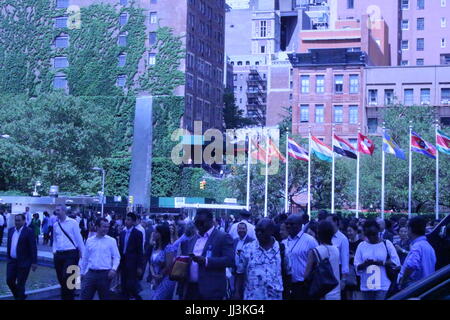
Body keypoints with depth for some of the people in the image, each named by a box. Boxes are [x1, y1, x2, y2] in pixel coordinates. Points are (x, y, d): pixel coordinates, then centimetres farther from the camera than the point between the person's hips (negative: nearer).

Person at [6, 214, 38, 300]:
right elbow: (8, 245, 16)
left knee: (20, 284, 2)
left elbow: (33, 247, -12)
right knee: (9, 281, 7)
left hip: (23, 262, -6)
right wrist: (8, 257, 15)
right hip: (12, 261, 6)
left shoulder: (29, 231, -11)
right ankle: (19, 295, 29)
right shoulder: (11, 230, 8)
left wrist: (34, 262, -14)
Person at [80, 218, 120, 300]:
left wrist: (114, 269, -16)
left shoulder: (111, 241, 0)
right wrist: (82, 272, 16)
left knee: (105, 297, 8)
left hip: (105, 274, -2)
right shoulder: (89, 241, 8)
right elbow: (85, 258, 14)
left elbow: (116, 257, -1)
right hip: (90, 273, 2)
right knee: (85, 296, -2)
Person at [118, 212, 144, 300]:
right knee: (124, 286, 9)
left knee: (131, 285, -10)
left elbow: (140, 251, -8)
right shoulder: (123, 233, 11)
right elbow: (120, 248, 14)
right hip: (123, 262, 6)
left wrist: (140, 266, -11)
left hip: (132, 263, -6)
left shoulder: (137, 233, -6)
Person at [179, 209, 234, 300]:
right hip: (190, 288, 6)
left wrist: (205, 261, -22)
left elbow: (230, 260, -14)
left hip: (211, 290, -6)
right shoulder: (192, 239, 19)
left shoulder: (223, 237, -3)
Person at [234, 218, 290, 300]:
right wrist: (237, 293, 0)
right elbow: (240, 273, 4)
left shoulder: (281, 249, 1)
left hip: (274, 297, 1)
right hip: (251, 297, 0)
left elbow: (287, 273, 9)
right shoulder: (247, 248, 0)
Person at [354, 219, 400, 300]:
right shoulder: (361, 246, 8)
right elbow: (356, 266, 3)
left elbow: (396, 262, -2)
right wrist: (365, 264, -18)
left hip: (383, 286, -3)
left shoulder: (386, 244, 3)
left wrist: (381, 263, -17)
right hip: (366, 286, 3)